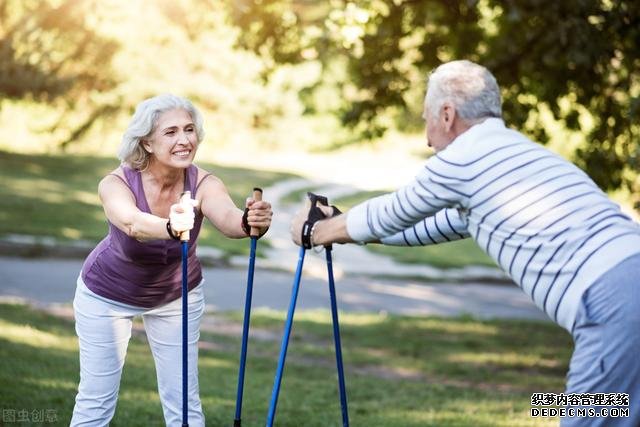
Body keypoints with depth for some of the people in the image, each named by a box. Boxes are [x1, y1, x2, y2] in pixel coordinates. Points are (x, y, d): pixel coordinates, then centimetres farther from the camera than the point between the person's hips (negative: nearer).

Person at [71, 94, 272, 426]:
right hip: (107, 296, -2)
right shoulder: (116, 184, -31)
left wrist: (249, 221, -71)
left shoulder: (203, 184, -27)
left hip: (177, 296, 2)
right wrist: (170, 227, -75)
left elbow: (228, 219, -48)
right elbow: (132, 223, -53)